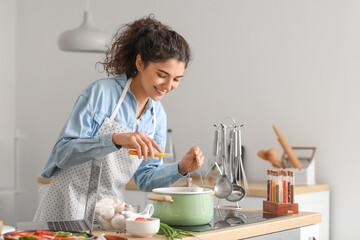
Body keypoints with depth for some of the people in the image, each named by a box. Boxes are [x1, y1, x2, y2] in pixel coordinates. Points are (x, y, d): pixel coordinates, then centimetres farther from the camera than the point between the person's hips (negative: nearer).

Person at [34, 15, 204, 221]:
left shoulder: (158, 115, 4)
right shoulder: (102, 92, -14)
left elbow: (146, 179, 9)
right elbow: (63, 154, -20)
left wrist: (181, 168, -8)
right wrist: (115, 139, -32)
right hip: (70, 206, -5)